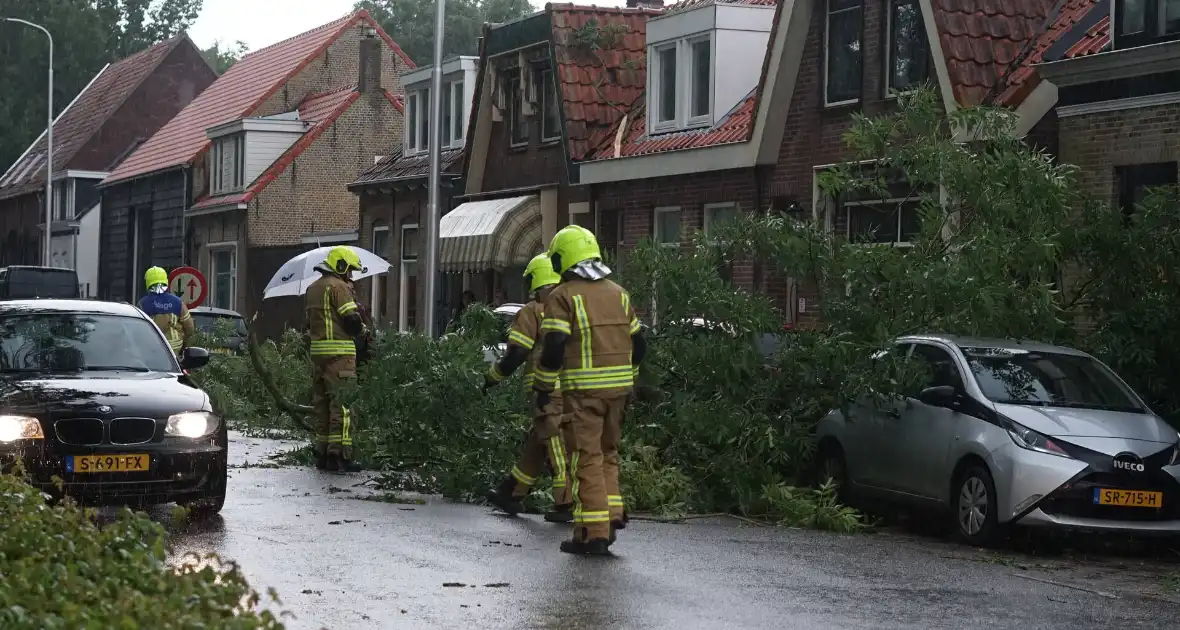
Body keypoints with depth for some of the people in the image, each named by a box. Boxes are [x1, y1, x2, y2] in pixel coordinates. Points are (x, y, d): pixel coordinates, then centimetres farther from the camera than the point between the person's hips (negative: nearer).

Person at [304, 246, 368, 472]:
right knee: (341, 403, -7)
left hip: (316, 350, 9)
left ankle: (322, 454, 14)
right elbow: (352, 320, -14)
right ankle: (339, 455, -11)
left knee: (322, 403, 12)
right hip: (339, 352, -9)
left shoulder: (312, 289, 18)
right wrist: (363, 329, 5)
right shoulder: (339, 287, -10)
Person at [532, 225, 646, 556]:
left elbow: (554, 347, -15)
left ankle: (593, 534, -2)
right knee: (607, 453, 20)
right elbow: (638, 344, 14)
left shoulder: (563, 296, -7)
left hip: (583, 391, -6)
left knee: (587, 458, -2)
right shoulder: (618, 293, 13)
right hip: (618, 388, 6)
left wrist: (544, 388, -7)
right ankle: (613, 514, 13)